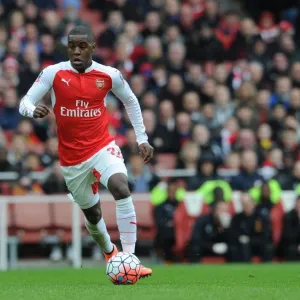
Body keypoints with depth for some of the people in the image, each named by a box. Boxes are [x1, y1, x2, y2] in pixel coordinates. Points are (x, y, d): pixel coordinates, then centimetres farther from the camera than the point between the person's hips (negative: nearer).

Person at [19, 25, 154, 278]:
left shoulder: (109, 75, -4)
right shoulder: (54, 73, -7)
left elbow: (131, 101, 14)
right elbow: (25, 103, -8)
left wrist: (142, 139, 12)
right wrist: (33, 110, -32)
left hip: (103, 147, -1)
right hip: (71, 159, 1)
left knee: (121, 188, -30)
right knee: (93, 214, 13)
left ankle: (129, 259, -29)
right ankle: (110, 252, 46)